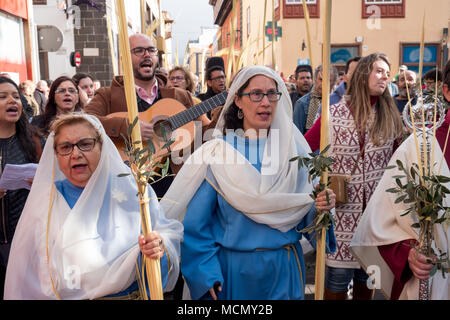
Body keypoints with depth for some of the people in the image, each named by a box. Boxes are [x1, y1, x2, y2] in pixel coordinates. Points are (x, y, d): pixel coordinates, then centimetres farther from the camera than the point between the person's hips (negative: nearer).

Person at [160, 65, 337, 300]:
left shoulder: (293, 147, -2)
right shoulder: (217, 152, -9)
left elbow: (304, 211, 4)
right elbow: (195, 223, -8)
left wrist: (320, 206, -17)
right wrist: (205, 274, -13)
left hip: (284, 269, 3)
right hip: (233, 269, -2)